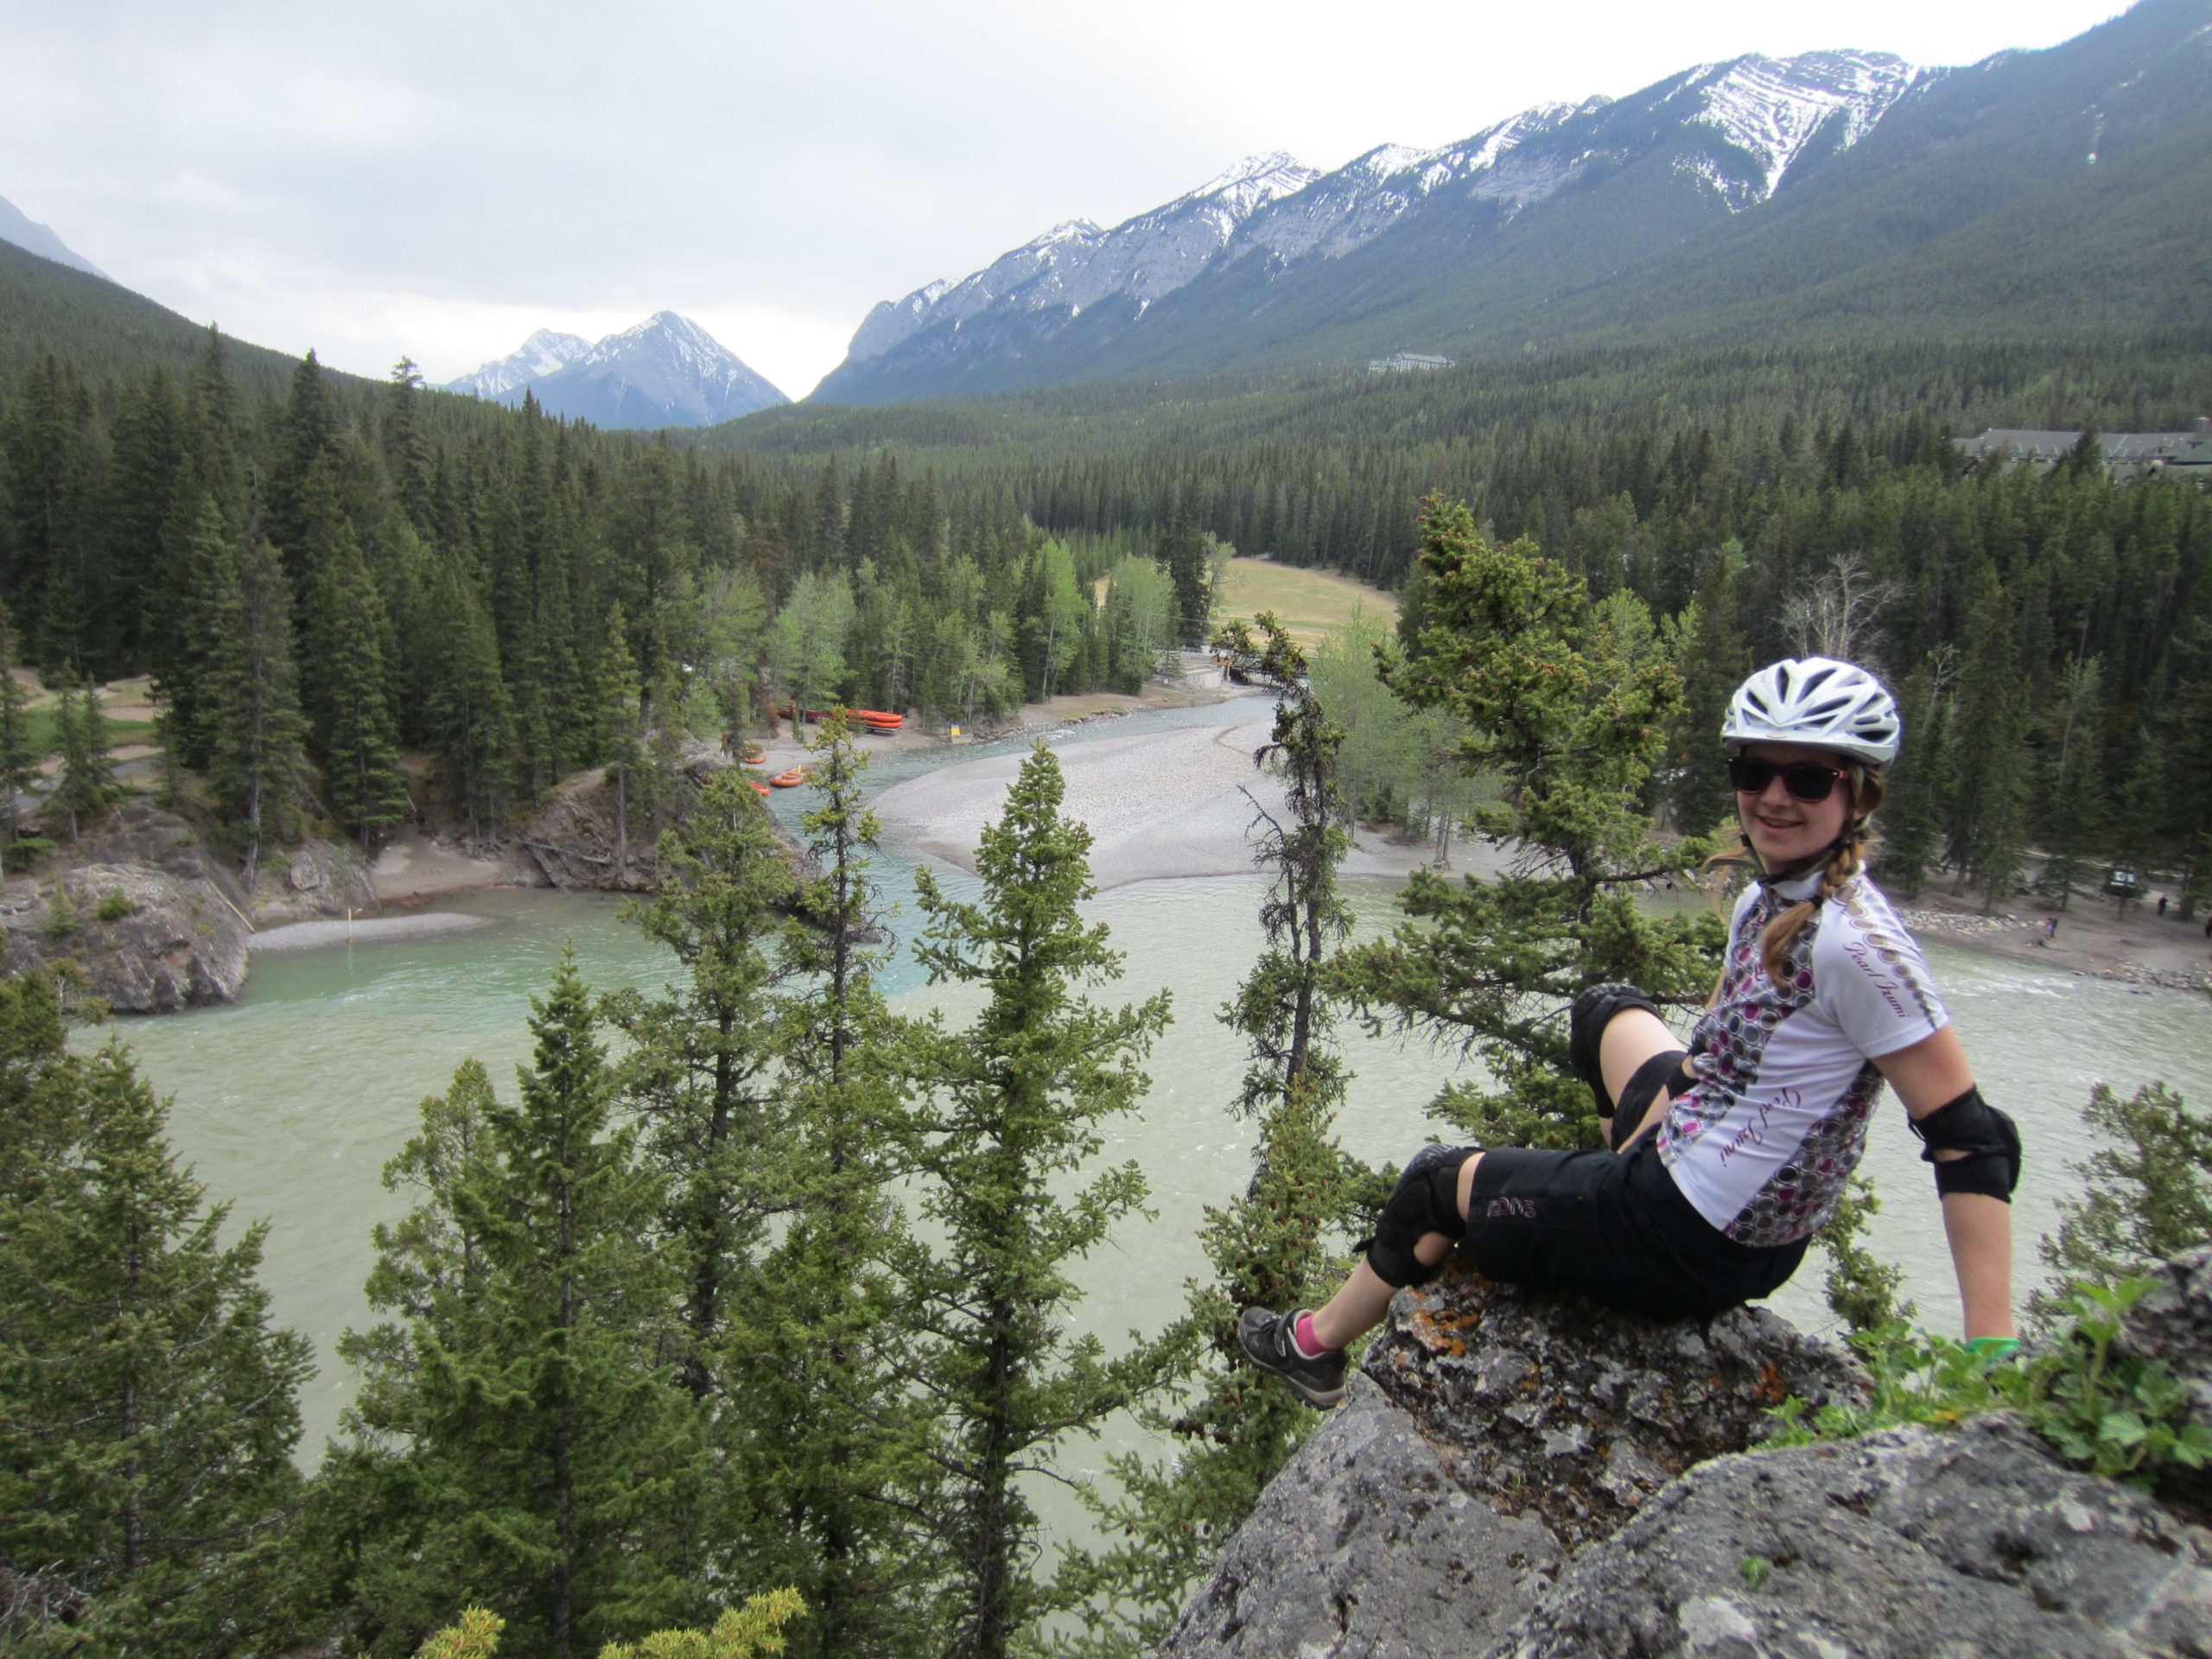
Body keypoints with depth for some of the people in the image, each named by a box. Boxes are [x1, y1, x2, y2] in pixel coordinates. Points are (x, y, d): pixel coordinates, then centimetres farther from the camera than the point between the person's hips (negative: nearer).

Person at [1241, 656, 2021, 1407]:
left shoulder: (1854, 943, -26)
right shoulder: (1766, 902, 0)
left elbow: (1971, 1138, -24)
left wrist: (1993, 1349, -25)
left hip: (1695, 1245, -9)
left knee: (1436, 1180, 11)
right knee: (1607, 1012, 31)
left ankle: (1317, 1344, 37)